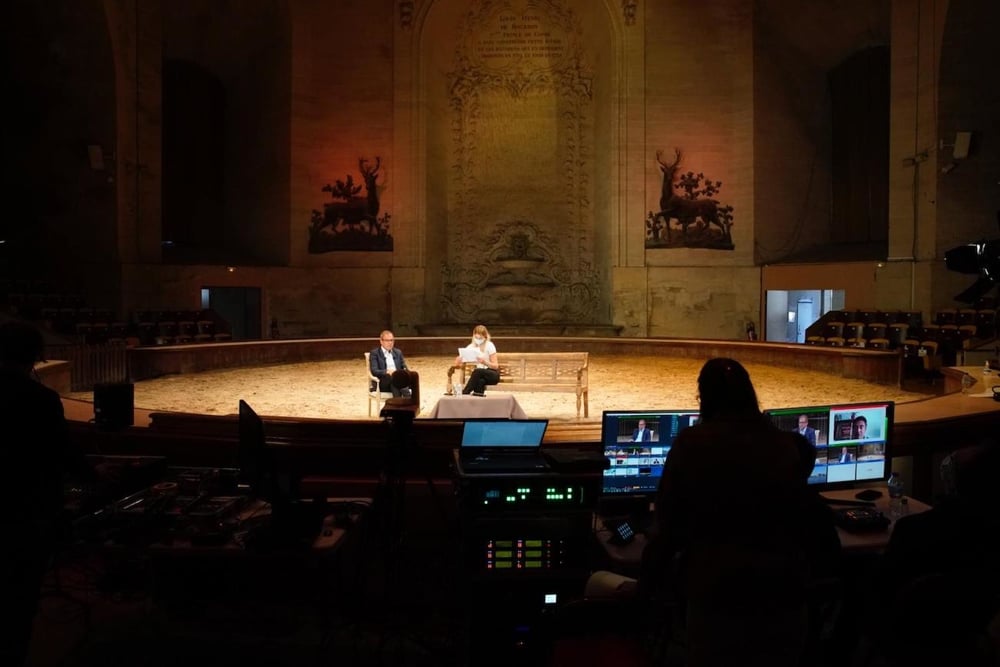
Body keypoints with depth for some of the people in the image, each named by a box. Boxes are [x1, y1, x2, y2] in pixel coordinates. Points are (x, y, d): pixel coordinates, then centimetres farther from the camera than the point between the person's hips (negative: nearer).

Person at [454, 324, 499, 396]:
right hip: (480, 375, 3)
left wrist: (484, 362, -28)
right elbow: (457, 364, 0)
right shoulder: (471, 346, 4)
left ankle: (464, 393, -30)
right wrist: (458, 360, -25)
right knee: (481, 381, -38)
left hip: (493, 375, -3)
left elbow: (496, 366, -10)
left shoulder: (489, 345, -7)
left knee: (477, 372, -35)